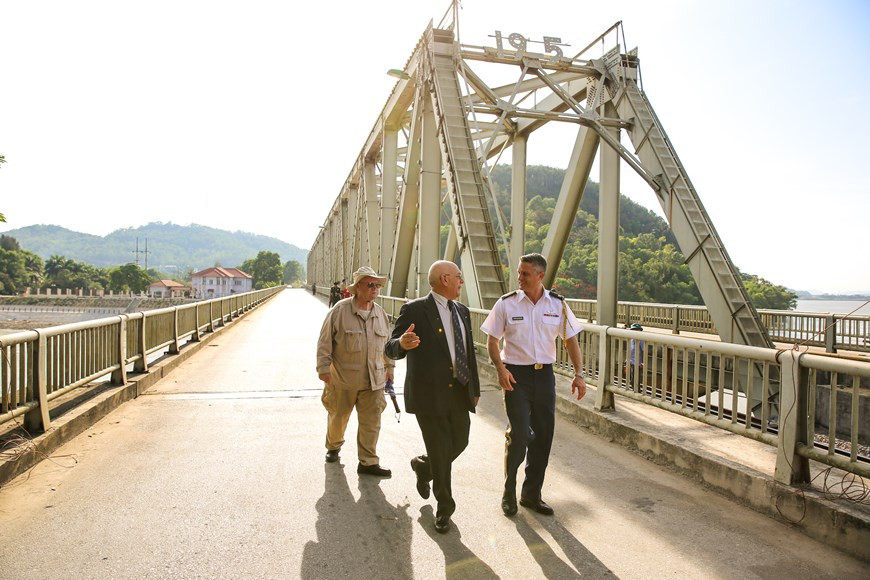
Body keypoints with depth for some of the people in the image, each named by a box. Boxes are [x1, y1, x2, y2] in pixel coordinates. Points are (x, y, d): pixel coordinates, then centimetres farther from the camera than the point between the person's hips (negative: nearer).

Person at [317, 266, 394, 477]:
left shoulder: (381, 314, 5)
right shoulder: (339, 310, -10)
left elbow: (387, 343, 16)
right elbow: (325, 342, -7)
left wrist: (389, 367, 18)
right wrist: (323, 368, -9)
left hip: (374, 379, 3)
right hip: (343, 378, -3)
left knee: (371, 421, 2)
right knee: (338, 416, 16)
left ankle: (368, 462, 13)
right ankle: (333, 447, 43)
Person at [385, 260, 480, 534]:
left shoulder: (462, 311, 12)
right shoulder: (414, 310, -10)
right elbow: (391, 349, -12)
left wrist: (475, 388, 16)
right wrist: (402, 343, -36)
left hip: (459, 392, 7)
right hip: (430, 393, -6)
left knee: (459, 443, 14)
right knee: (440, 452, 3)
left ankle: (423, 466, 45)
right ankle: (444, 507, 27)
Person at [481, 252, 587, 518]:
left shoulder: (557, 304, 1)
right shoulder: (506, 304, -5)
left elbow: (571, 340, 6)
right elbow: (492, 340, -1)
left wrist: (579, 374, -2)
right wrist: (501, 369, -15)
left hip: (545, 374, 3)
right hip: (516, 375, -3)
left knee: (543, 435, 8)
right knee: (519, 434, -9)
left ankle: (531, 494, 26)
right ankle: (509, 491, 15)